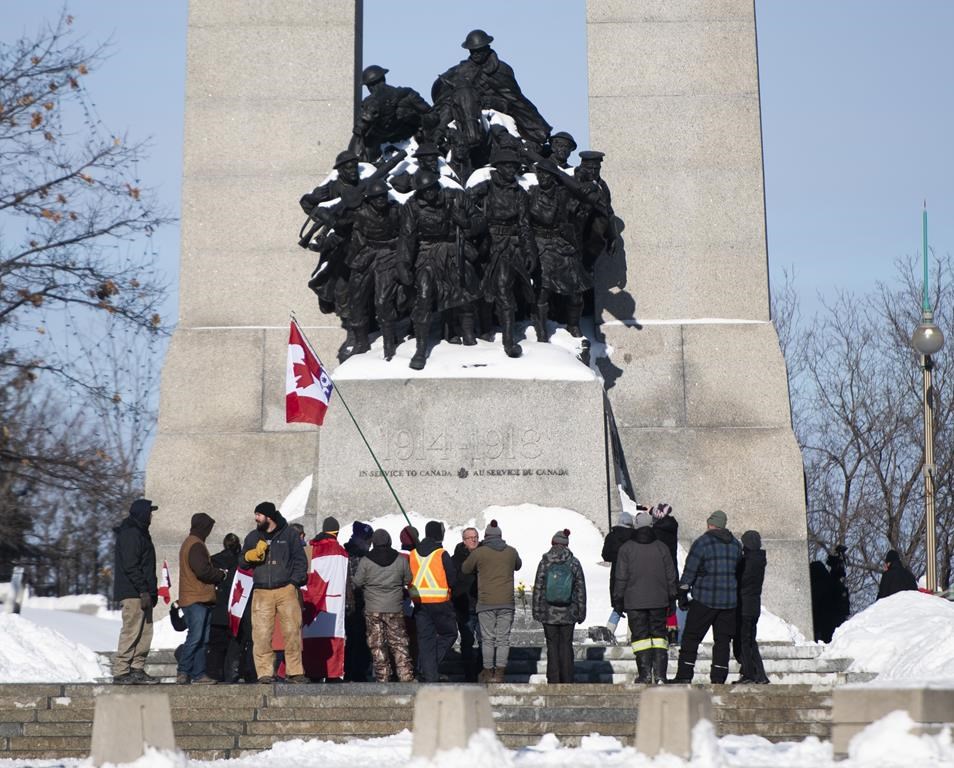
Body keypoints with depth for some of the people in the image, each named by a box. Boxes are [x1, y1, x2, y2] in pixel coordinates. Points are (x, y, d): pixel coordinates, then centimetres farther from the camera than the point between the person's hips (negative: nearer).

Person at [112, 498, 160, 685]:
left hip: (141, 593, 10)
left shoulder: (139, 533, 20)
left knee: (145, 632, 10)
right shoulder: (130, 534, -12)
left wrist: (151, 591, 18)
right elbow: (130, 566, -19)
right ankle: (121, 672, -8)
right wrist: (144, 590, -21)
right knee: (131, 631, -9)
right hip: (133, 593, -10)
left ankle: (137, 670, 12)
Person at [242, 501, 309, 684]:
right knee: (261, 634, -6)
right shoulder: (252, 537, 16)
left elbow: (300, 560, 7)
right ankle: (265, 673, -2)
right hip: (261, 592, 2)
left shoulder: (289, 534, 7)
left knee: (292, 631, -4)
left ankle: (295, 672, 2)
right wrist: (252, 555, -4)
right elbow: (242, 561, 18)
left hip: (286, 590, -2)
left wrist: (294, 582, -4)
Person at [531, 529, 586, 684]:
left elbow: (538, 588, -2)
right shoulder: (574, 563, 0)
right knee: (566, 645, 7)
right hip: (568, 613, 1)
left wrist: (537, 611, 5)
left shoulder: (545, 562, -4)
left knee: (552, 646, 4)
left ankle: (553, 681, 3)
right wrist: (581, 612, 9)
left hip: (549, 613, -1)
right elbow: (581, 589, 3)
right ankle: (567, 681, 7)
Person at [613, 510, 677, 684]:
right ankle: (660, 674, 1)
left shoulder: (626, 549, -3)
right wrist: (672, 596, 16)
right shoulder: (662, 547, 3)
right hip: (659, 601, 2)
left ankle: (645, 675, -4)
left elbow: (621, 578, -3)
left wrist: (618, 600, 3)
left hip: (634, 602, -2)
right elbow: (671, 576, 6)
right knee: (659, 635, 8)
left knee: (640, 636, 1)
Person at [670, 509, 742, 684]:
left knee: (691, 637, 3)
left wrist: (682, 595, -1)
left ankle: (684, 675, -2)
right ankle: (718, 678, 3)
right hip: (729, 600, 4)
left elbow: (689, 571, -7)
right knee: (722, 640, 8)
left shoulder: (702, 542, -6)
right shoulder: (735, 544, 10)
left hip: (704, 599, -4)